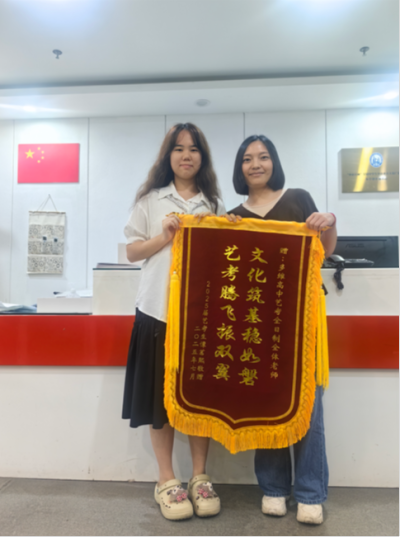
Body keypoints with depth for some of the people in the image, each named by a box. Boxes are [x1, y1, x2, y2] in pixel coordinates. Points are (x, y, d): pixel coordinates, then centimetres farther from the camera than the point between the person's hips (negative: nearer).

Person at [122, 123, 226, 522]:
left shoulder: (214, 204, 13)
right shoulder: (151, 200, 8)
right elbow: (132, 252, 6)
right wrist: (163, 237, -10)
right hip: (159, 309, -1)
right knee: (160, 395, 4)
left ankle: (199, 477, 21)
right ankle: (166, 481, 19)